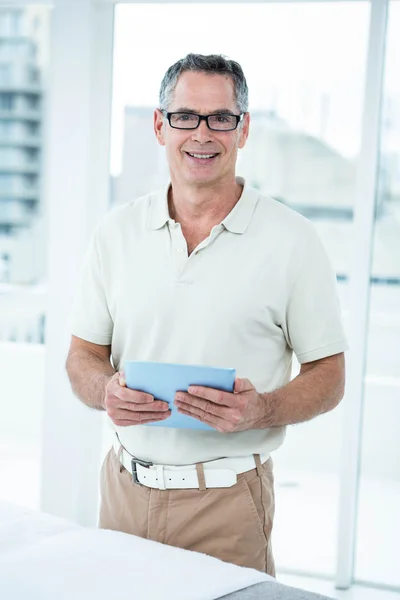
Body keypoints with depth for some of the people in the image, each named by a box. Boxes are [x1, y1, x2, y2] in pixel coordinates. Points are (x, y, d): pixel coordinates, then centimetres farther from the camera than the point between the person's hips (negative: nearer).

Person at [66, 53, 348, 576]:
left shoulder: (292, 240, -5)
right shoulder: (117, 231, 4)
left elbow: (328, 376, -1)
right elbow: (83, 354, 10)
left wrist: (260, 411, -20)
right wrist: (107, 392, -12)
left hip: (226, 499, -3)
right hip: (126, 487, 3)